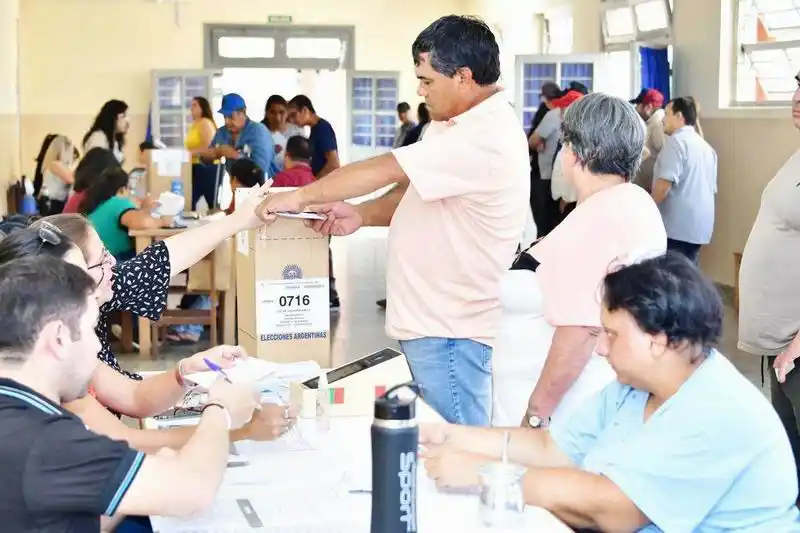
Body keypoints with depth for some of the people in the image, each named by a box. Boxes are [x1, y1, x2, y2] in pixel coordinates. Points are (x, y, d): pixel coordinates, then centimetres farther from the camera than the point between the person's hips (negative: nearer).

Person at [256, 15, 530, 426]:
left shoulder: (485, 136, -22)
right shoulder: (455, 126, 12)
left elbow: (385, 170, -21)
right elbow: (415, 193, 16)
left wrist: (300, 198, -12)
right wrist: (361, 215, -2)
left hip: (449, 331, -10)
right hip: (430, 320, 10)